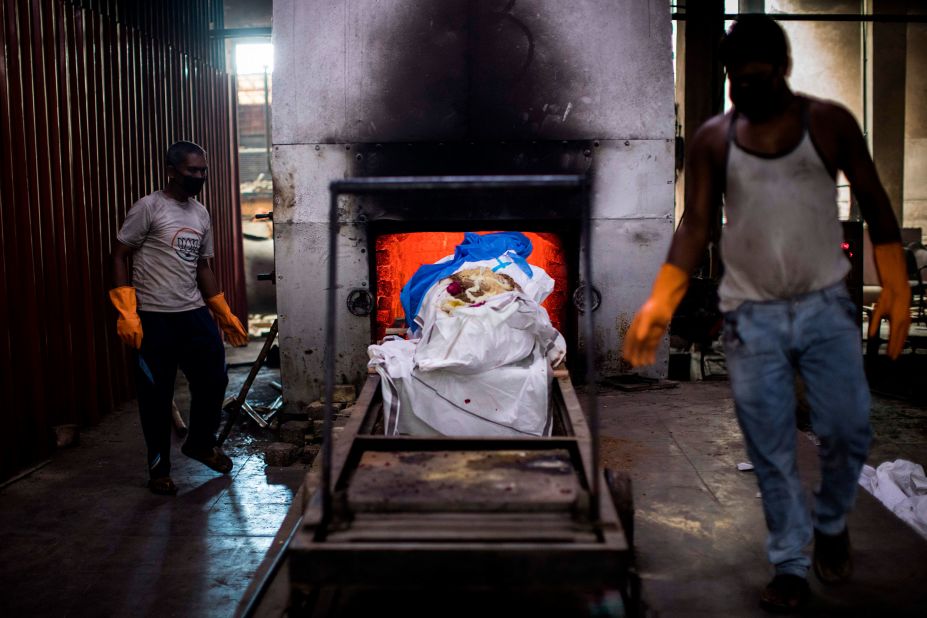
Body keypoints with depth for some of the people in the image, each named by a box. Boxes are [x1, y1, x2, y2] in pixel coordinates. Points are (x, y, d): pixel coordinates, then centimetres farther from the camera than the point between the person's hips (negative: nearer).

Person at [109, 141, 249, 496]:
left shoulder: (201, 214, 11)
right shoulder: (148, 208, -8)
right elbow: (119, 257, -7)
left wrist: (225, 314, 15)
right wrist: (126, 314, -15)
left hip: (195, 314, 6)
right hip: (154, 318, -6)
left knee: (214, 380, 9)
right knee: (156, 396, 3)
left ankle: (200, 443, 33)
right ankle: (159, 467, 18)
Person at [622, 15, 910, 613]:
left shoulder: (830, 122, 0)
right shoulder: (713, 139, 0)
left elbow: (874, 203, 4)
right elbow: (695, 225, -2)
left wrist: (896, 287, -3)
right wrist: (658, 304, -14)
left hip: (827, 306, 0)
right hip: (752, 317, 0)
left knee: (848, 430, 1)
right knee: (772, 452, 4)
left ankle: (832, 524, 31)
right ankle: (790, 565, 20)